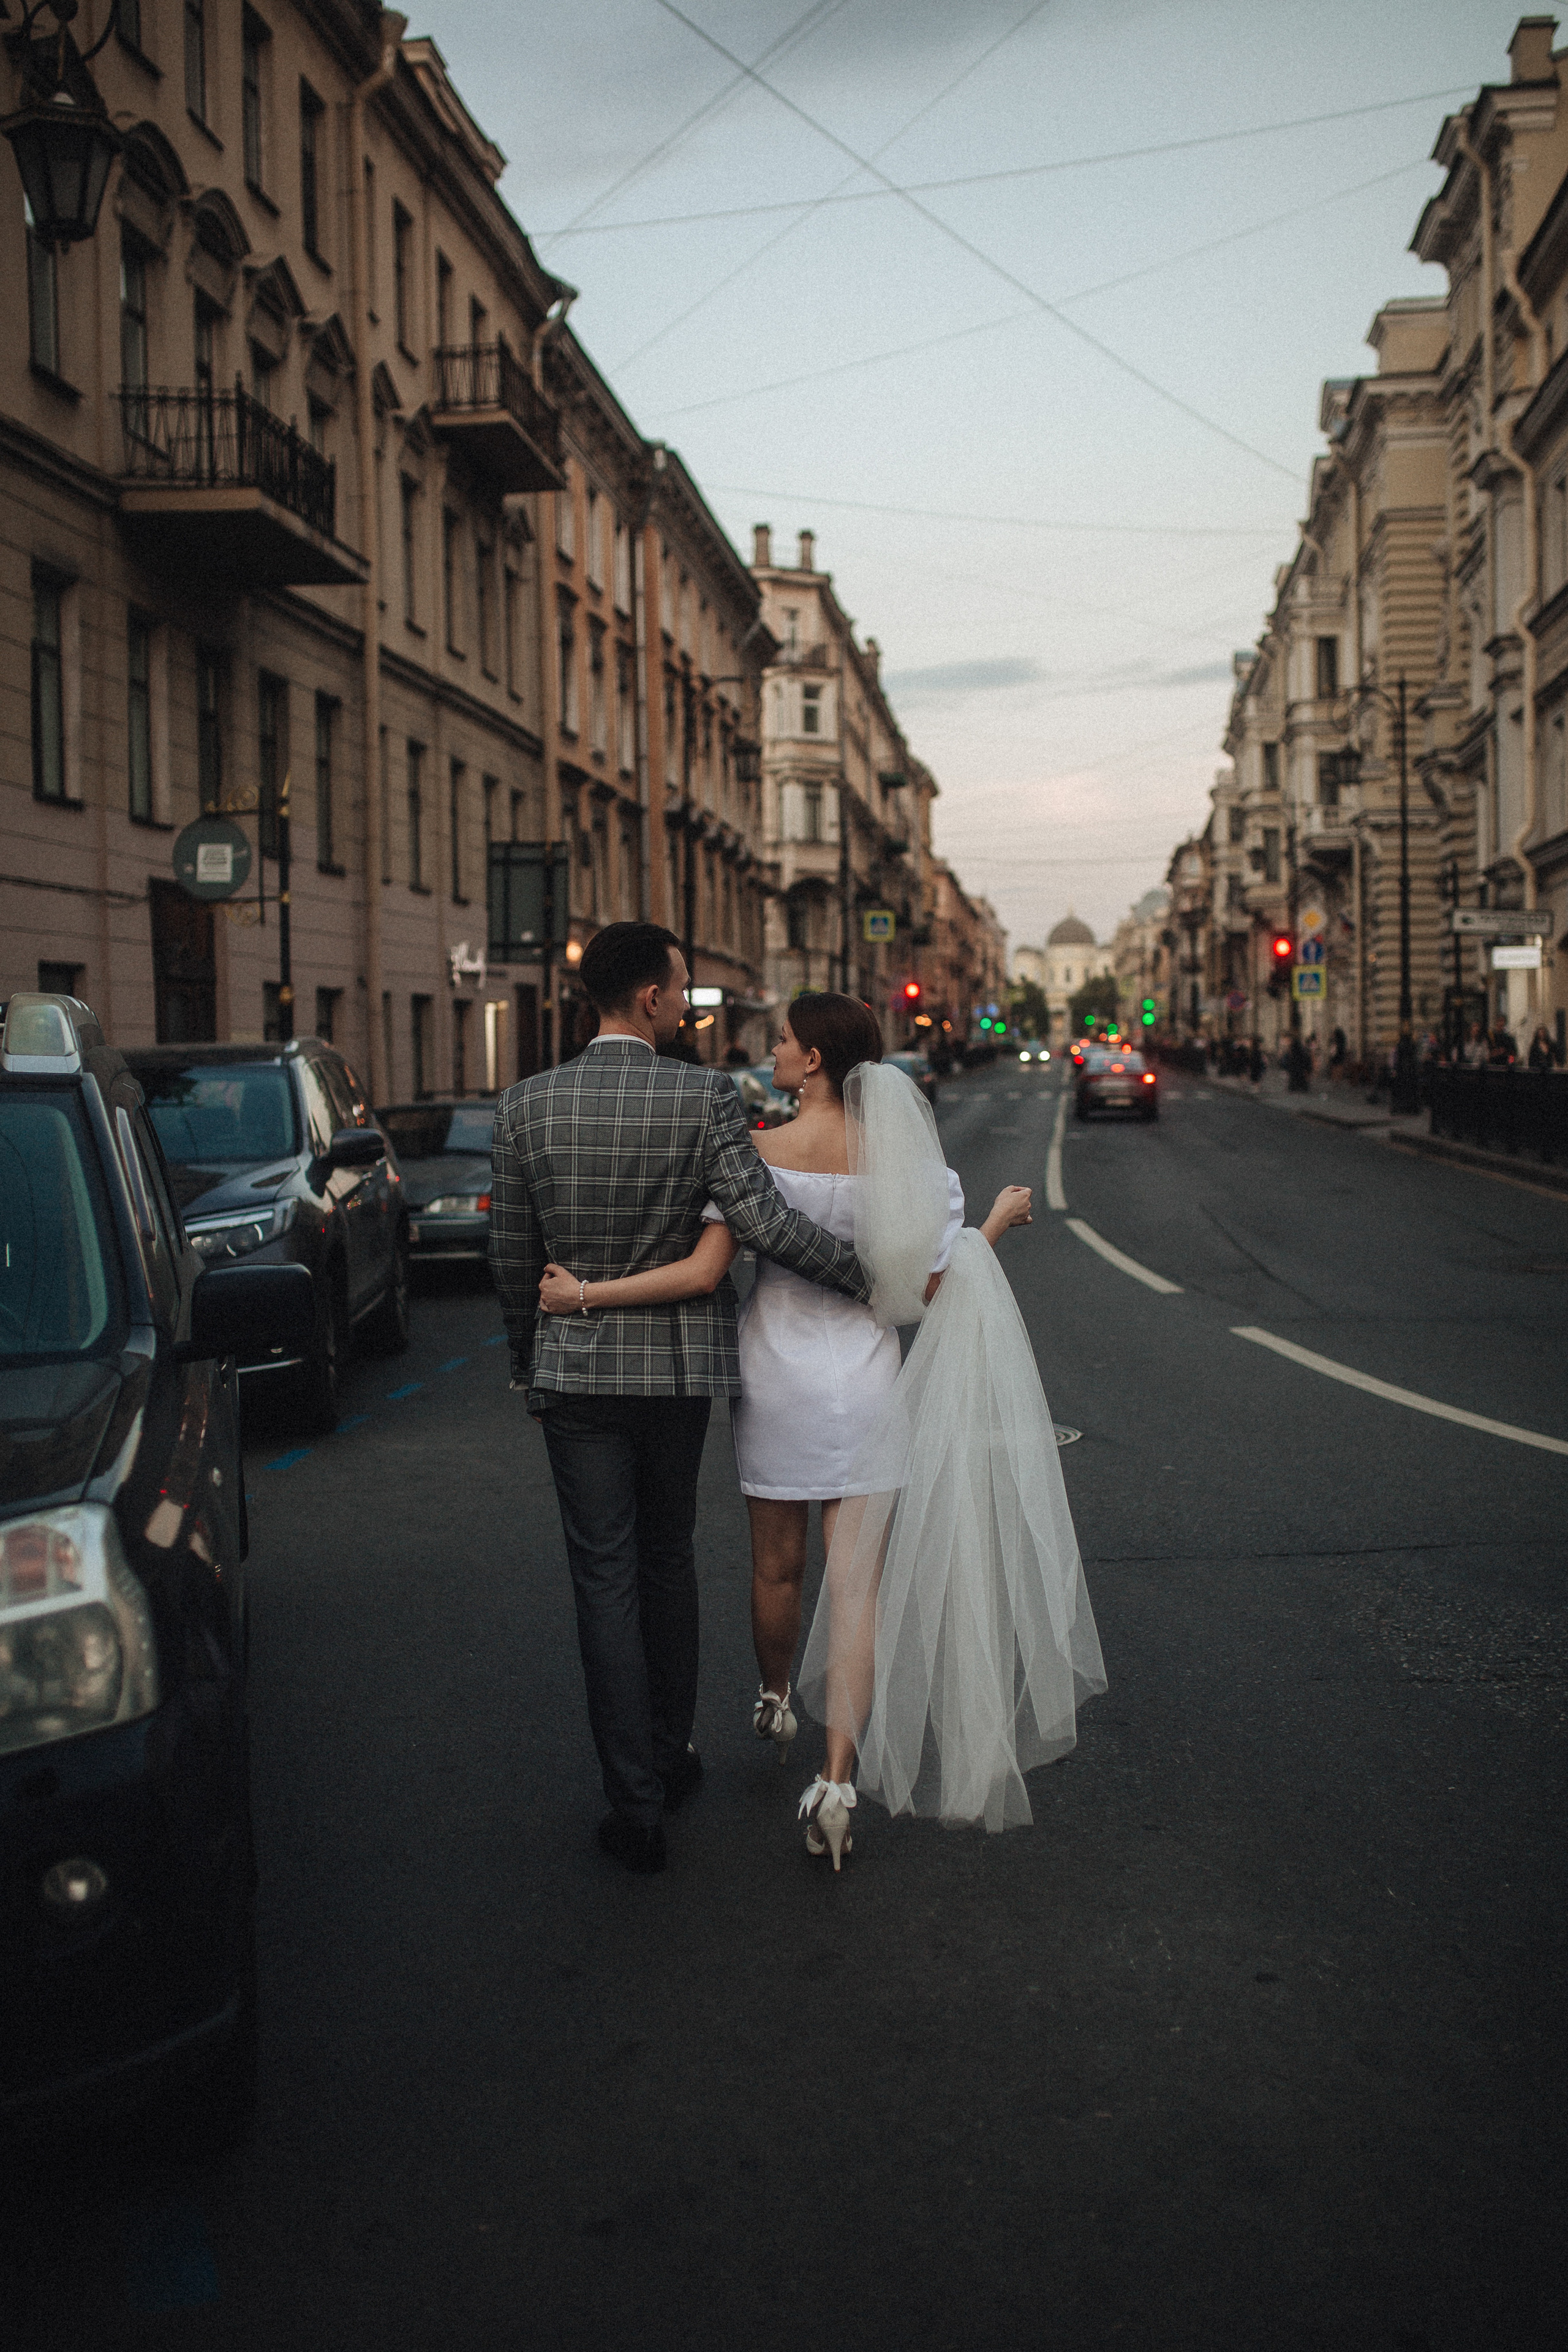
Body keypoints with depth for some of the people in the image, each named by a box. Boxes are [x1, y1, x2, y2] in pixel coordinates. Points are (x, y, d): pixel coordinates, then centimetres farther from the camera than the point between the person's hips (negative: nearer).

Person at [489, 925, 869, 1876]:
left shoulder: (527, 1105, -5)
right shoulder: (706, 1097, -12)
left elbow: (513, 1258, 1)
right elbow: (765, 1221, -19)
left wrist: (529, 1367, 14)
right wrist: (874, 1275, -7)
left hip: (575, 1369, 0)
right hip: (679, 1367, 0)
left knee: (606, 1581, 4)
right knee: (668, 1560, 19)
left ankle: (637, 1801, 5)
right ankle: (673, 1754, 32)